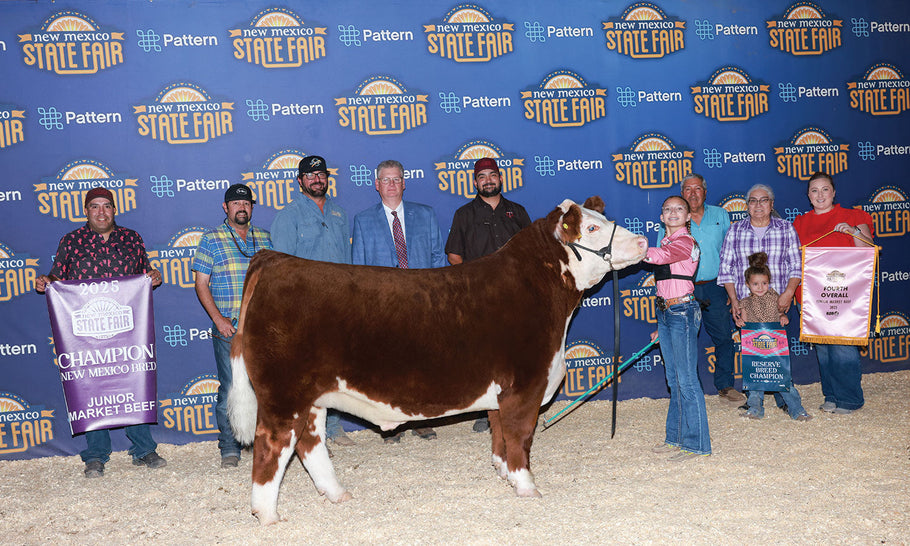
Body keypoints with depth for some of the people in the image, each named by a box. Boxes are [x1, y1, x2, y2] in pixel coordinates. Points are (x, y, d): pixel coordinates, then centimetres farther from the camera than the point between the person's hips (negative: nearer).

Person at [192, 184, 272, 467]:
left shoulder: (264, 238, 14)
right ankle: (229, 448, 8)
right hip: (229, 329, -3)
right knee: (230, 389, -3)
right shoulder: (211, 239, 4)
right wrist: (218, 319, -9)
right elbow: (201, 284, 1)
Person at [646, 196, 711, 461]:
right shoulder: (667, 243, 16)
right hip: (666, 312, 9)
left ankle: (696, 443, 3)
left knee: (687, 380, -5)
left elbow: (657, 256, -32)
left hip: (682, 312, -9)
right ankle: (676, 437, 24)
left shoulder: (685, 243, -11)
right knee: (674, 379, 15)